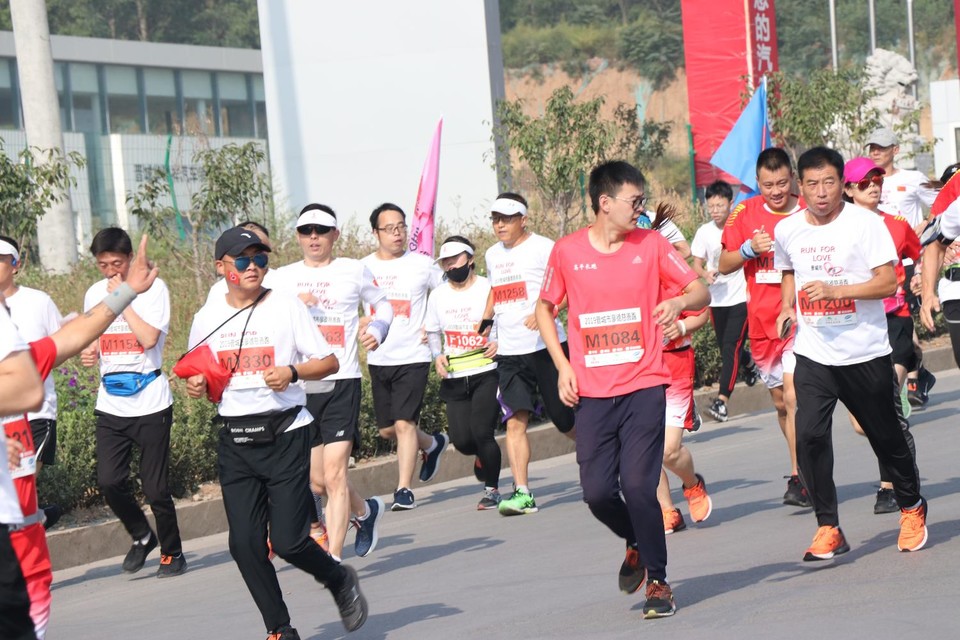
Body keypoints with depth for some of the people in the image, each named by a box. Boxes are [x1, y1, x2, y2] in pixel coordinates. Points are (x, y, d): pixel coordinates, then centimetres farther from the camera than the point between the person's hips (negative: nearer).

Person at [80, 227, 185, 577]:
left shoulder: (153, 288, -7)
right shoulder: (94, 294, 9)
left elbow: (149, 338, -20)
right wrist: (89, 353, 1)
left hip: (150, 401, -4)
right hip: (110, 404, 5)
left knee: (155, 487, -1)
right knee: (109, 482, -5)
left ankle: (173, 553, 19)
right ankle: (141, 536, 21)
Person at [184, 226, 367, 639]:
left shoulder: (286, 305, -1)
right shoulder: (207, 318, 8)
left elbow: (329, 361, 1)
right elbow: (199, 375, 20)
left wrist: (293, 372, -17)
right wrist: (196, 387, -3)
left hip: (285, 434, -3)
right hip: (235, 441, 3)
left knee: (288, 542, -9)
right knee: (245, 544, -2)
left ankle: (339, 579, 22)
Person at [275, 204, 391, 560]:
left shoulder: (354, 271, 5)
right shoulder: (283, 278, 10)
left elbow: (383, 304, 19)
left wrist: (377, 329, -1)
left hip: (341, 383, -3)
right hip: (298, 386, 3)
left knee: (334, 475, -12)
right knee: (315, 480, 7)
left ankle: (333, 559, -10)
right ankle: (366, 511, 36)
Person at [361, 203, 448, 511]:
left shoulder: (422, 264, -2)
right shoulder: (364, 268, 3)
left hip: (413, 358, -4)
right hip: (378, 359, 4)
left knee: (403, 422, -14)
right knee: (386, 429, 11)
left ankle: (404, 489, -7)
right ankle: (433, 444, 39)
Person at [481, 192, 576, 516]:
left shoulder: (543, 247, -5)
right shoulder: (492, 255, 16)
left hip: (547, 346, -5)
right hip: (509, 352, 5)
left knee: (566, 421, 4)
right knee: (515, 421, -9)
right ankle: (522, 493, -12)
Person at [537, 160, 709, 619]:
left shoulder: (652, 244, 1)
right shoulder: (567, 251, 1)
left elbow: (701, 291, 2)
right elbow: (545, 309, 14)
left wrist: (679, 302, -21)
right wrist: (562, 365, 3)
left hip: (643, 386, -1)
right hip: (591, 392, 1)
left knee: (638, 485, -11)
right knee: (597, 491, -3)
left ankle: (658, 581, 6)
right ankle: (636, 544, 29)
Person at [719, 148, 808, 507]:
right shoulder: (745, 214, 2)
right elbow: (724, 266, 6)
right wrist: (750, 249, -12)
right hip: (762, 321, 4)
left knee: (793, 396, -18)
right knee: (780, 403, 13)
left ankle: (799, 478, -14)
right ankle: (805, 472, 27)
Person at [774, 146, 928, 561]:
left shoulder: (865, 223, -10)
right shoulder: (787, 231, 4)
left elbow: (889, 282, -16)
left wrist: (834, 290, -26)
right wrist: (788, 306, 6)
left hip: (865, 351, -2)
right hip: (813, 353, 3)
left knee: (886, 436, 10)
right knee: (809, 434, -15)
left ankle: (911, 506, 36)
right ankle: (828, 529, -6)